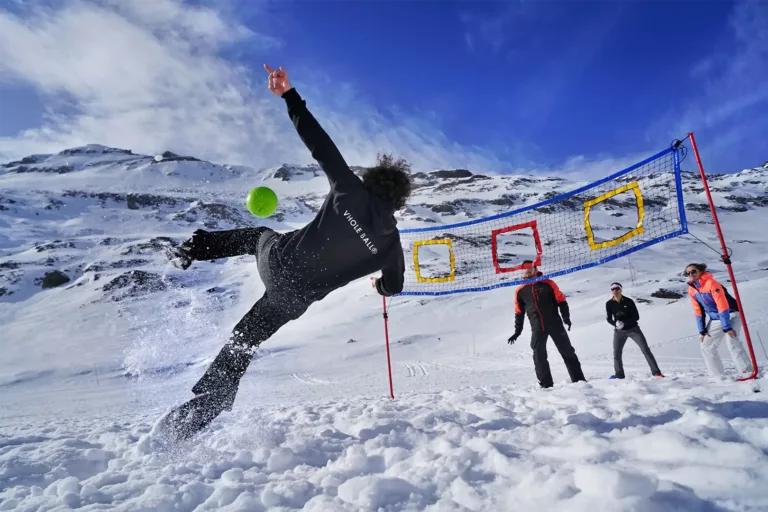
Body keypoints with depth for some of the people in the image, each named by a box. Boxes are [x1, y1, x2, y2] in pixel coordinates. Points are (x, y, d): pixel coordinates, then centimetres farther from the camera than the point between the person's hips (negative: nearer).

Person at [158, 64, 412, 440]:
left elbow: (320, 144, -12)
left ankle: (194, 248, 23)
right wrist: (381, 284, 38)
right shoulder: (390, 239, -1)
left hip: (277, 259, -1)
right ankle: (193, 417, 18)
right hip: (295, 299, 1)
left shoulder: (349, 190, -6)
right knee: (244, 340, 18)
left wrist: (289, 95, -8)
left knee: (261, 236, 36)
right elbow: (394, 286, 14)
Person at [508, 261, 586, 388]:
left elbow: (561, 301, 2)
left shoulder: (548, 283, 0)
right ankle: (546, 384, 8)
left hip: (555, 324, -2)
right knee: (539, 356, 0)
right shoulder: (520, 291, 7)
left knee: (567, 351, 5)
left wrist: (566, 317, -11)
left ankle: (579, 380, 15)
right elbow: (519, 313, 14)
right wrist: (517, 331, 11)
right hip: (537, 328, 2)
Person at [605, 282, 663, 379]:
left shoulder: (629, 301, -12)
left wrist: (624, 322, -25)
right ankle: (619, 375, 16)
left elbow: (636, 317, -11)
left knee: (646, 350, -5)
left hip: (633, 329, -2)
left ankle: (656, 372, 1)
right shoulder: (609, 304, -6)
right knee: (616, 354, 1)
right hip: (619, 331, 2)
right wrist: (616, 324, -23)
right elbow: (609, 319, -1)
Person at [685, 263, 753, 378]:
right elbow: (698, 311, 2)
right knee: (706, 347, 4)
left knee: (731, 341, -29)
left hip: (731, 314, -7)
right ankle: (719, 376, 12)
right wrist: (702, 331, 0)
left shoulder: (711, 283, -25)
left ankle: (747, 372, -27)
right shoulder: (691, 289, -4)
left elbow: (722, 305, -28)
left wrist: (727, 327, -30)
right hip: (715, 319, 7)